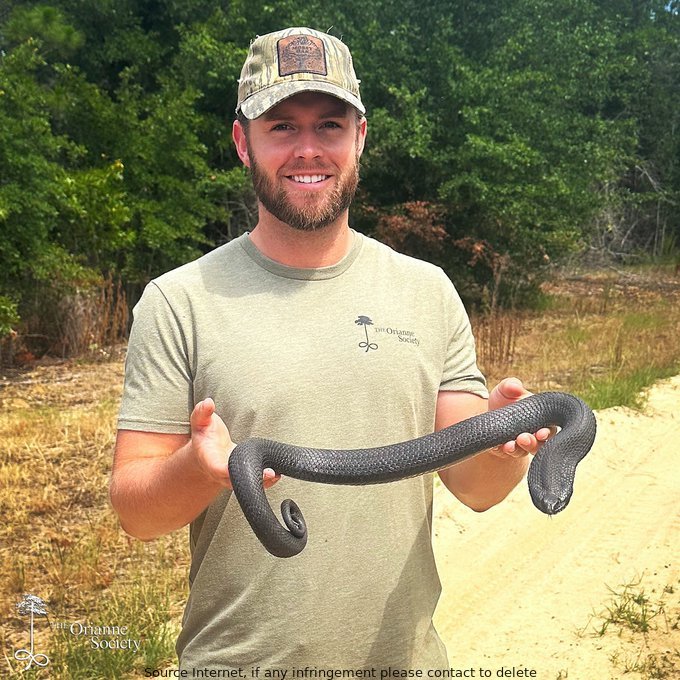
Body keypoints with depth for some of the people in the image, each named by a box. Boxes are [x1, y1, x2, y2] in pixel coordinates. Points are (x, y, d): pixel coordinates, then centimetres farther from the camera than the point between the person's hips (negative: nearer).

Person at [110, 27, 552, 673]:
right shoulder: (178, 302, -10)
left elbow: (473, 488, -1)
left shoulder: (429, 291, -1)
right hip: (236, 660, -2)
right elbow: (134, 510, -9)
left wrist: (499, 442, -22)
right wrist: (200, 464, -29)